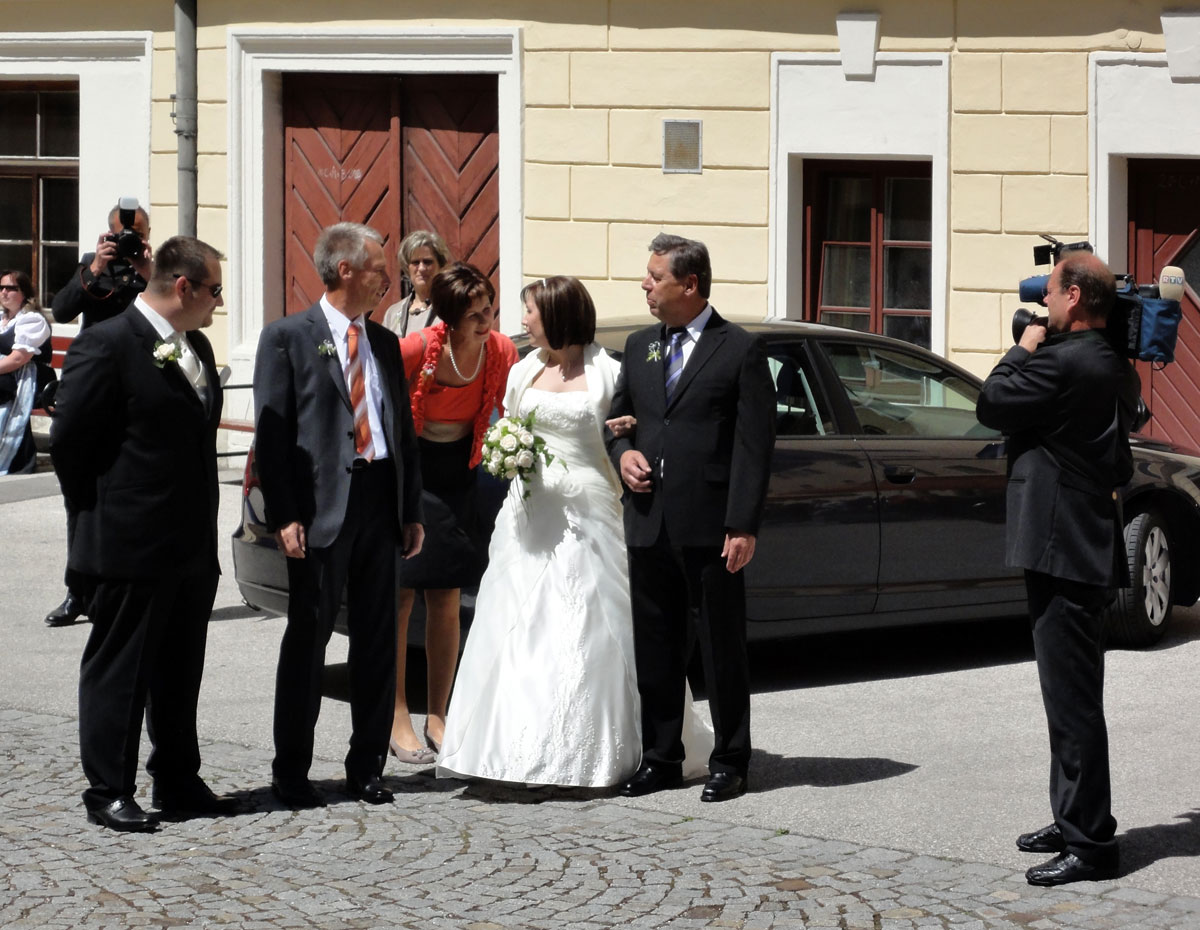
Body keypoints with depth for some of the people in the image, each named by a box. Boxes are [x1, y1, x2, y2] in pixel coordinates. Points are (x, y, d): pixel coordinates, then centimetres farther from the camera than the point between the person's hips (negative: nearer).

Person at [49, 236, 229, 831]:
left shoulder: (196, 348, 12)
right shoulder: (107, 345, -14)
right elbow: (68, 439, -14)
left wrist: (202, 522, 12)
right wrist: (96, 510, -7)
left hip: (192, 547, 8)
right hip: (130, 547, -8)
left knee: (180, 672, 15)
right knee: (119, 671, 2)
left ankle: (178, 782, 26)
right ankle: (108, 793, 8)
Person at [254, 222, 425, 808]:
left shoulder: (385, 343, 16)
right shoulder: (288, 338, -2)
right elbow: (271, 433, -7)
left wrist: (412, 511, 12)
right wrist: (283, 515, -14)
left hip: (380, 502, 6)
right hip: (320, 508, -5)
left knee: (377, 639, 8)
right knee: (308, 635, -1)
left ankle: (367, 768, 17)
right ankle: (291, 771, 8)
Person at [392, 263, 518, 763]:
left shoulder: (501, 352, -10)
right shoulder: (415, 349, -22)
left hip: (457, 477, 4)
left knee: (446, 600, 7)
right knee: (398, 595, -5)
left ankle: (437, 718, 17)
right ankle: (397, 722, 1)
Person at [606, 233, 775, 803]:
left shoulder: (740, 350, -4)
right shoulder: (639, 348, 14)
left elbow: (754, 445, -7)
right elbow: (617, 416, 26)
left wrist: (743, 525, -14)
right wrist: (622, 453, 2)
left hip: (710, 527, -6)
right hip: (649, 523, 6)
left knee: (721, 649, 2)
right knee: (655, 649, 10)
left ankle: (729, 763, 11)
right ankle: (660, 760, 20)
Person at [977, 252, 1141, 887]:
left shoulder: (1062, 363, -19)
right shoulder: (1115, 369, 12)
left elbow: (991, 405, -12)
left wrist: (1023, 349, 2)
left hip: (1061, 549, -11)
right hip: (1088, 546, 11)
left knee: (1072, 699, -7)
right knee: (1072, 696, 18)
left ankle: (1089, 844, -5)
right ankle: (1074, 822, 28)